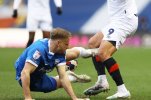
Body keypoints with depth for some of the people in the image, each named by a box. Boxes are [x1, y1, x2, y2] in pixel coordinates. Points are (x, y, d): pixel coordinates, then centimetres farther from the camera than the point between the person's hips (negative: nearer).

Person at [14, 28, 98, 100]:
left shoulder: (60, 53, -19)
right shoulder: (39, 50, -41)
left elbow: (63, 77, -20)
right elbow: (25, 73, -45)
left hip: (40, 74, 7)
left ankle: (90, 52, 41)